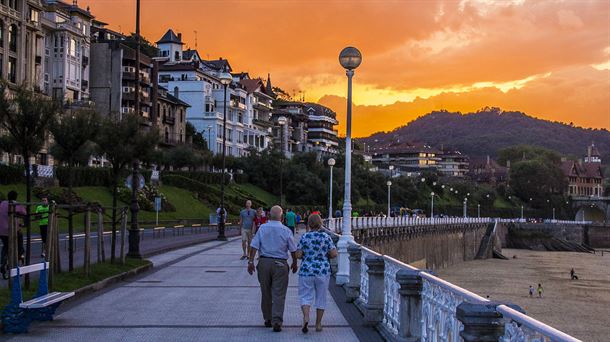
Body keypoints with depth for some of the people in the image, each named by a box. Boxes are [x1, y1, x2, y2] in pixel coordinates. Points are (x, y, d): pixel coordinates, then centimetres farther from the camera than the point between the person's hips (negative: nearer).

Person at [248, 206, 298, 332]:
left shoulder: (262, 228, 0)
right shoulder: (286, 231, -4)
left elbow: (254, 246, -4)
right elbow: (293, 250, 2)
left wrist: (251, 261, 0)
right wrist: (295, 264, 15)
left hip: (264, 262, 2)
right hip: (280, 264, -2)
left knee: (266, 293, 14)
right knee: (278, 294, -1)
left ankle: (267, 319, 23)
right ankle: (277, 321, -10)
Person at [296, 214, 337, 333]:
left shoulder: (304, 237, -6)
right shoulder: (326, 237, -4)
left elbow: (298, 255, -7)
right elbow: (334, 254, -6)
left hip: (306, 271, -1)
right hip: (323, 271, 1)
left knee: (306, 296, 6)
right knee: (321, 297, 12)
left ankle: (306, 317, -17)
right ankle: (318, 324, 17)